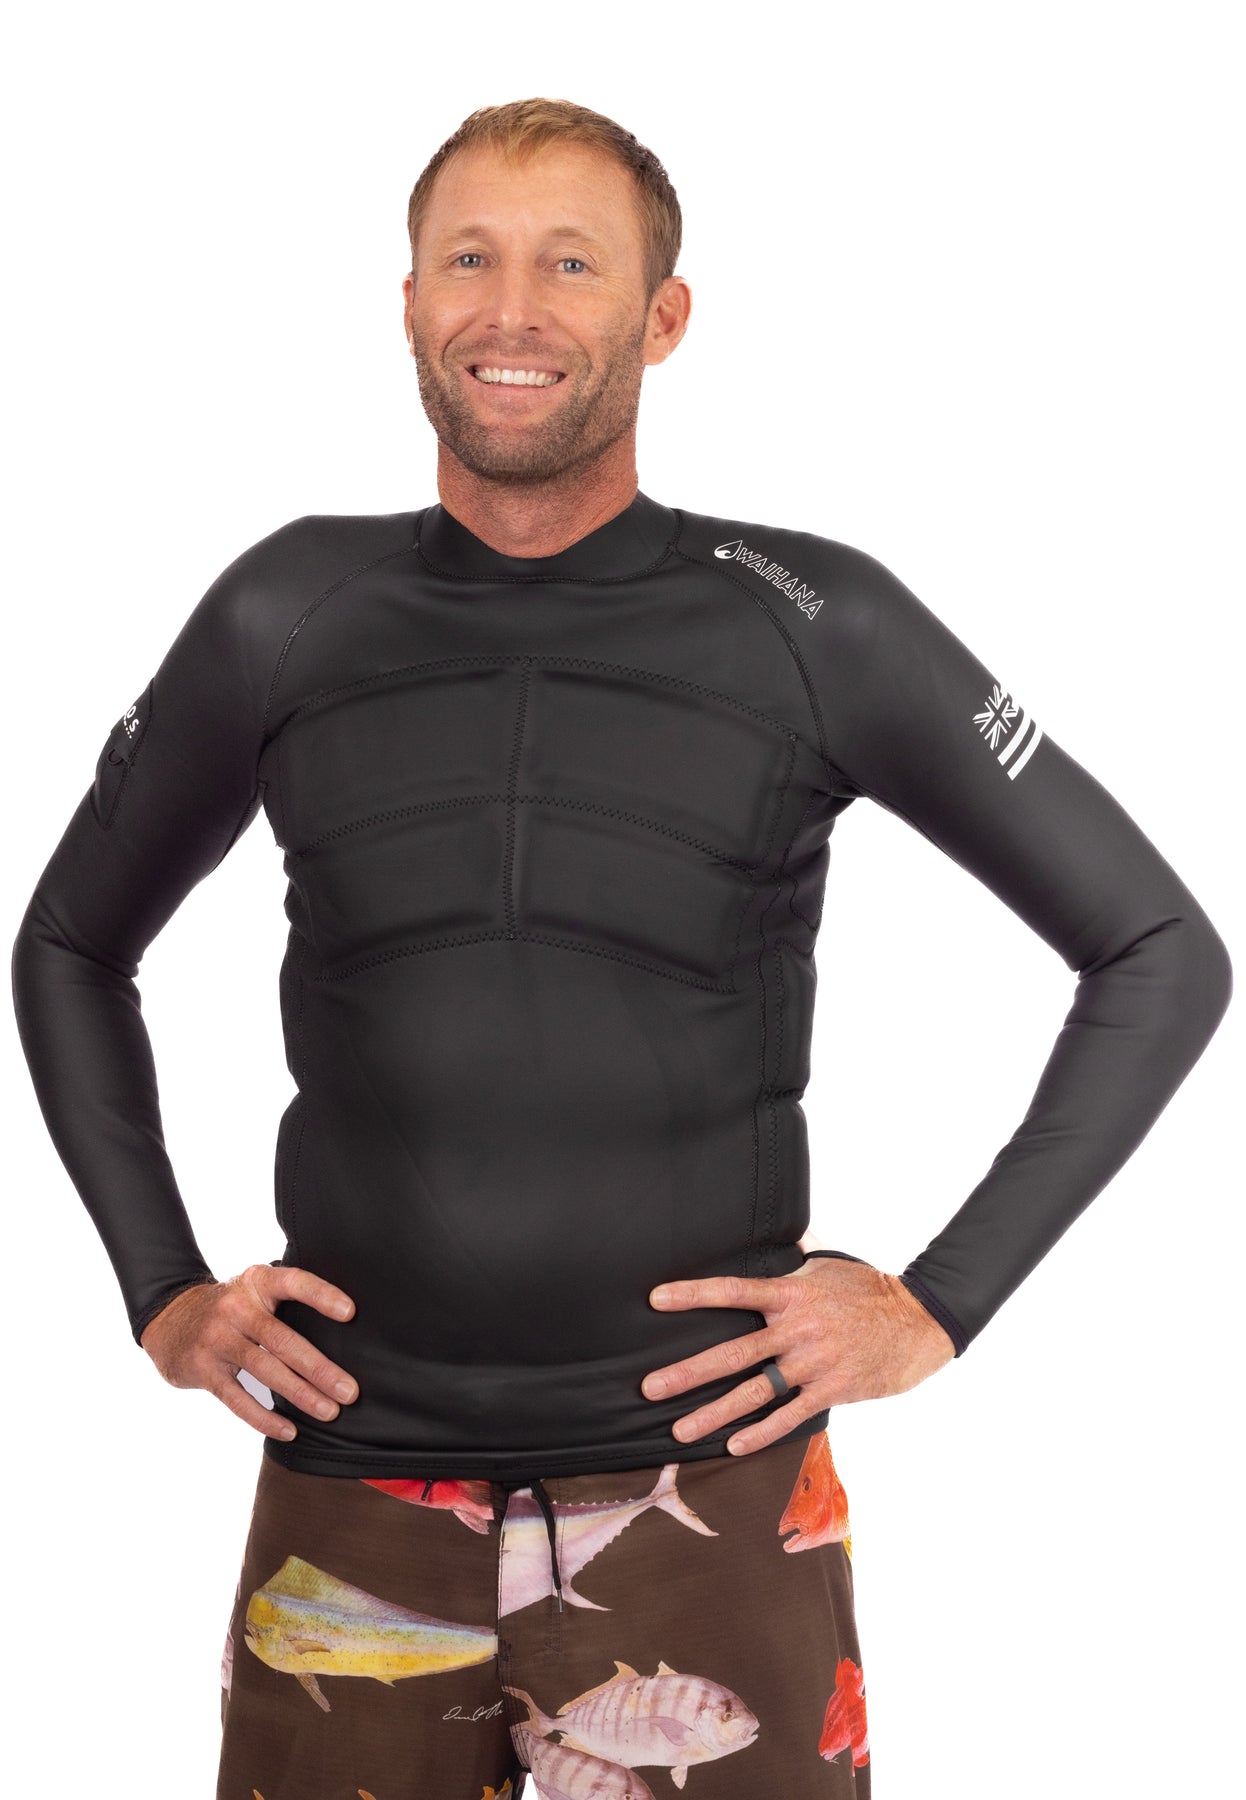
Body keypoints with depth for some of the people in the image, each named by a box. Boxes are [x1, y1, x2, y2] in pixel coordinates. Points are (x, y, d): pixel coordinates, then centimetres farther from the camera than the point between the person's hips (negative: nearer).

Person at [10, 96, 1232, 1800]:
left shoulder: (812, 626, -4)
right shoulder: (289, 618, 2)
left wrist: (941, 1300, -5)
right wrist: (162, 1292, 6)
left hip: (709, 1491, -1)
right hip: (353, 1499, 2)